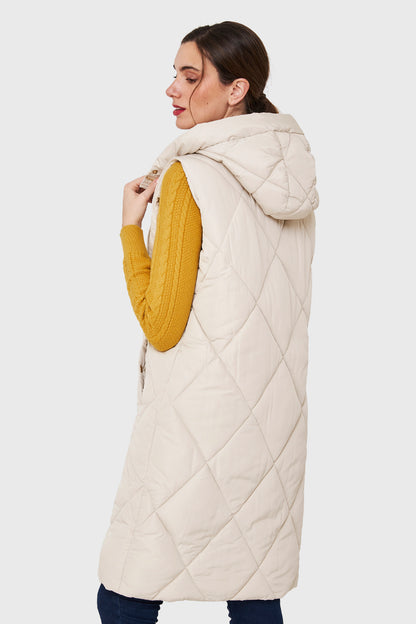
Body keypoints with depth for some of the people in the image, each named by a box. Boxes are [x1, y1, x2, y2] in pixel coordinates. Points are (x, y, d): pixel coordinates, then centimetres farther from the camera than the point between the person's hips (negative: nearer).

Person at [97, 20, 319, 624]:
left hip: (197, 420, -7)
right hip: (276, 414, 7)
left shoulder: (188, 175, -14)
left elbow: (161, 325, -14)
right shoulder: (295, 178, 7)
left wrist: (131, 227, -3)